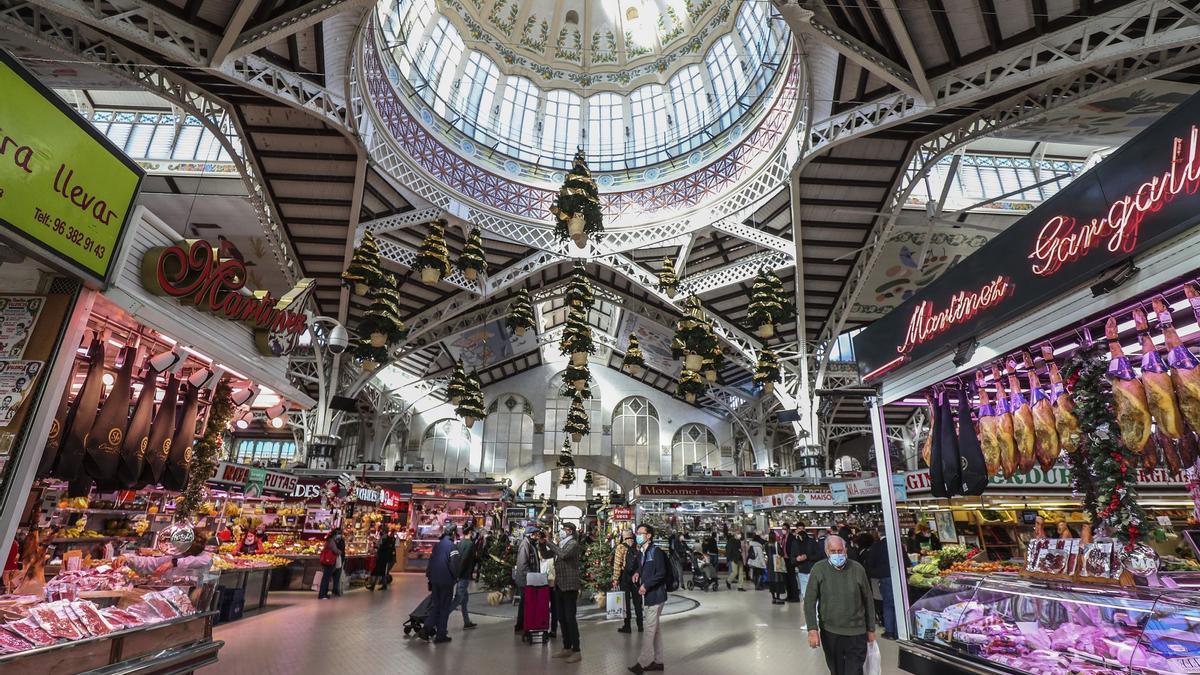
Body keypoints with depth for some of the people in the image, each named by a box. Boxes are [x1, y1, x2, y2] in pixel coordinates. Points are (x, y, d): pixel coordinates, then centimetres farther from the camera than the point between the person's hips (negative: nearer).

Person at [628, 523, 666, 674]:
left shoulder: (656, 551, -16)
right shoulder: (644, 552, 10)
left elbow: (661, 573, -20)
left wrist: (646, 585, -20)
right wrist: (638, 573, 2)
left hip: (655, 595, -9)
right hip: (649, 595, 9)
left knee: (650, 629, -3)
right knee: (655, 628, 15)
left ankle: (643, 662, 3)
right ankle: (657, 661, 24)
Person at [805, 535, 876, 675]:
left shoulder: (858, 569, -6)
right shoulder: (818, 569, -10)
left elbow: (868, 600, 4)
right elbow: (809, 601, -8)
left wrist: (871, 629, 9)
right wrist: (812, 629, -14)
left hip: (856, 632, 0)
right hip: (829, 631, 0)